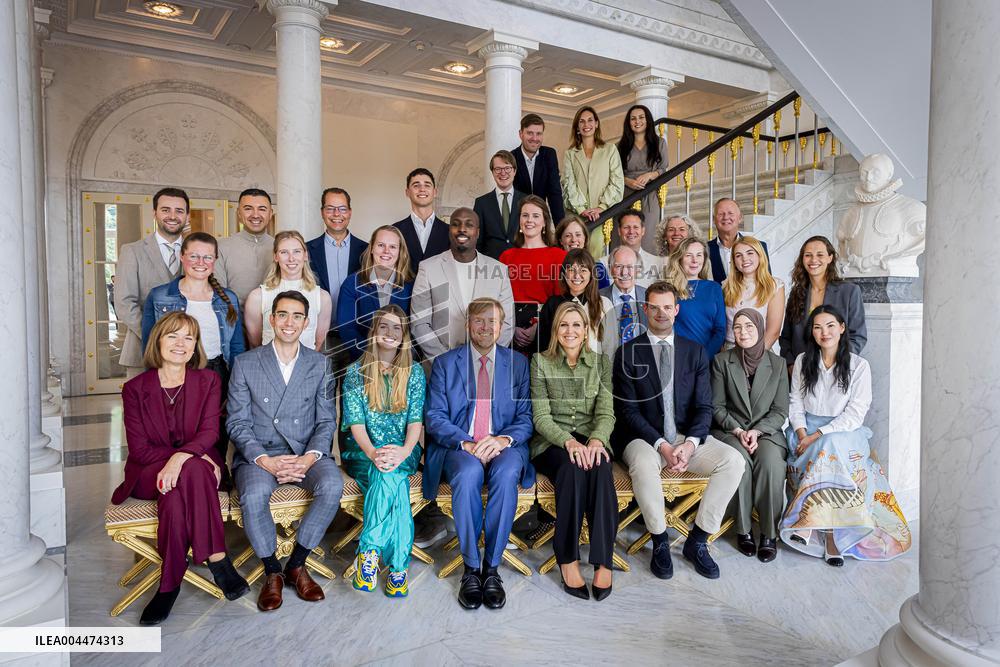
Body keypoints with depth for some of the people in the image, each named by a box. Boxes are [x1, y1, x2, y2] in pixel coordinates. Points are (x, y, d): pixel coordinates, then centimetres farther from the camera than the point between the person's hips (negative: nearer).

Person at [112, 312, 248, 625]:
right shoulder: (135, 388, 3)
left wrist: (181, 457, -30)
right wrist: (194, 459, -18)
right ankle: (217, 560, -29)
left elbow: (209, 431, -7)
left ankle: (170, 584, -24)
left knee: (178, 488, -36)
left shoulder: (208, 381, 5)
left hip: (198, 467, 1)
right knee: (191, 471, -35)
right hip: (149, 473, 0)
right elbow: (139, 448, -5)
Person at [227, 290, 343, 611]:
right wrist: (265, 460, -16)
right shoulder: (245, 363, 3)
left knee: (332, 486, -28)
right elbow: (237, 422, -1)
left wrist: (309, 458, -14)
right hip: (259, 454, -1)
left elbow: (326, 420, 5)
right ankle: (272, 571, -5)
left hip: (306, 453, 1)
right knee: (253, 496, -32)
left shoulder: (319, 364, 7)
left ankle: (296, 564, -6)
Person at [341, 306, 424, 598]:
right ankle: (398, 565, -30)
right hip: (363, 451, -1)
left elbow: (416, 420, 0)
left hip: (402, 451, 1)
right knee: (392, 480, -33)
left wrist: (404, 451, -22)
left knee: (389, 475, -35)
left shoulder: (414, 372, 9)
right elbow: (355, 422, -4)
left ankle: (369, 549, -28)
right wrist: (373, 453, -23)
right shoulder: (356, 371, 6)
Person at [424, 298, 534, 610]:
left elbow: (526, 417, 5)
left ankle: (491, 567, -20)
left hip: (504, 446, 1)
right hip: (459, 447, 0)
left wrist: (504, 439, -16)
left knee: (507, 473, -34)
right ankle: (470, 568, -19)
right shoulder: (445, 363, 9)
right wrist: (467, 444, -17)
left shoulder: (518, 363, 12)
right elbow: (435, 417, 1)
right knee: (468, 473, -35)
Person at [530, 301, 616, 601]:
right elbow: (541, 416, -5)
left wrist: (596, 440, -21)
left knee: (601, 468, -33)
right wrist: (569, 441, -23)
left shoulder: (601, 362, 9)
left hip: (591, 438, 2)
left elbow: (606, 412, 1)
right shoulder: (540, 362, 3)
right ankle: (567, 559, -24)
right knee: (572, 467, -35)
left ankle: (603, 561, -28)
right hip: (552, 441, -1)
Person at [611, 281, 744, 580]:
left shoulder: (695, 352, 9)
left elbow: (704, 407, 4)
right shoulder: (627, 353, 0)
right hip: (644, 437, -3)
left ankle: (697, 541, -7)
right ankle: (660, 542, -12)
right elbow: (628, 410, -6)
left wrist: (690, 443, -15)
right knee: (644, 464, -36)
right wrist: (661, 445, -18)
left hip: (688, 436, 3)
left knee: (733, 460, -21)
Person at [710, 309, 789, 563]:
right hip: (729, 430, 0)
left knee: (771, 461, -31)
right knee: (740, 461, -32)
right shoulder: (722, 361, 3)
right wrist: (738, 431, -12)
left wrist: (757, 431, -12)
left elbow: (781, 410, 4)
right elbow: (717, 406, 2)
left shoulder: (777, 363, 6)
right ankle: (743, 530, -17)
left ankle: (770, 534, -18)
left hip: (766, 431, 1)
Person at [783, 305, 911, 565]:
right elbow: (795, 403, 7)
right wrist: (802, 434, -12)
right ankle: (831, 535, -27)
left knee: (829, 449, -35)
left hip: (844, 433, -2)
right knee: (828, 457, -29)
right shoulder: (802, 361, 8)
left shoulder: (859, 366, -2)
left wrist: (818, 436, -18)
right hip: (806, 430, 3)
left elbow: (855, 415, -8)